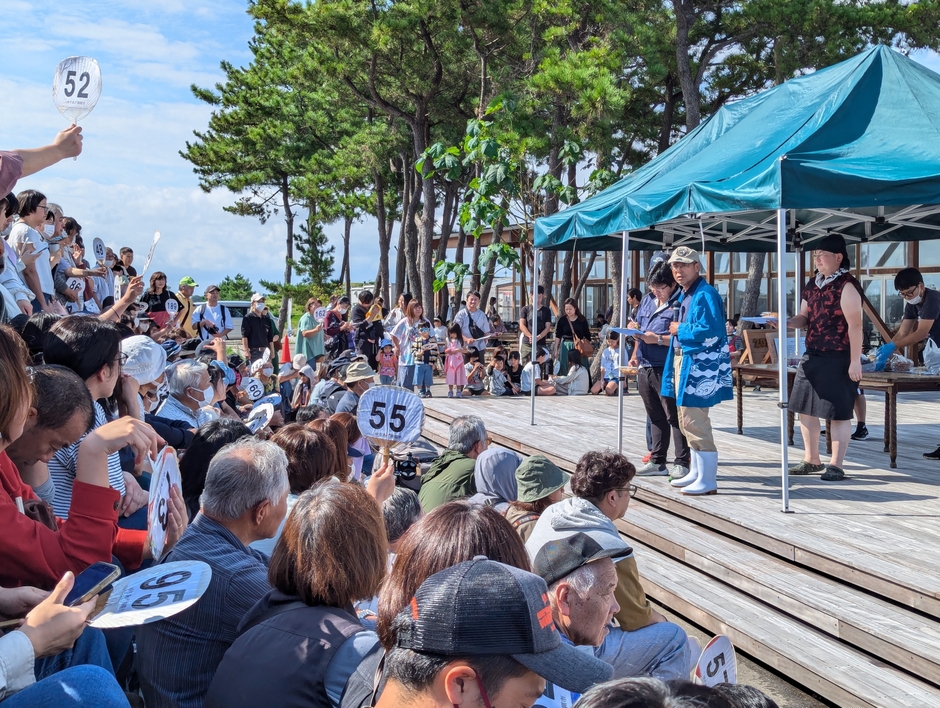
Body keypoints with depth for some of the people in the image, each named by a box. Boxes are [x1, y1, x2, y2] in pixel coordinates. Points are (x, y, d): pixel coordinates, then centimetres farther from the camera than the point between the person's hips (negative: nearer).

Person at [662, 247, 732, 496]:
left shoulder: (705, 295, -15)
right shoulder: (683, 296, 15)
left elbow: (709, 332, -25)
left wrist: (679, 330, -14)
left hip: (698, 367, -10)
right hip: (681, 362, 10)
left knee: (695, 422, -9)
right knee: (687, 422, 17)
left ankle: (708, 480, -2)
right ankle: (696, 472, 29)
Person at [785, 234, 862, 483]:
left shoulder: (847, 286, -13)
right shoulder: (812, 285, 11)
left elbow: (855, 325, -17)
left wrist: (855, 361, -20)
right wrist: (788, 323, -4)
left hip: (838, 360, -8)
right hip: (812, 357, 9)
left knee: (838, 413, 0)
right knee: (805, 409, 13)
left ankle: (836, 465, 8)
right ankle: (811, 460, 26)